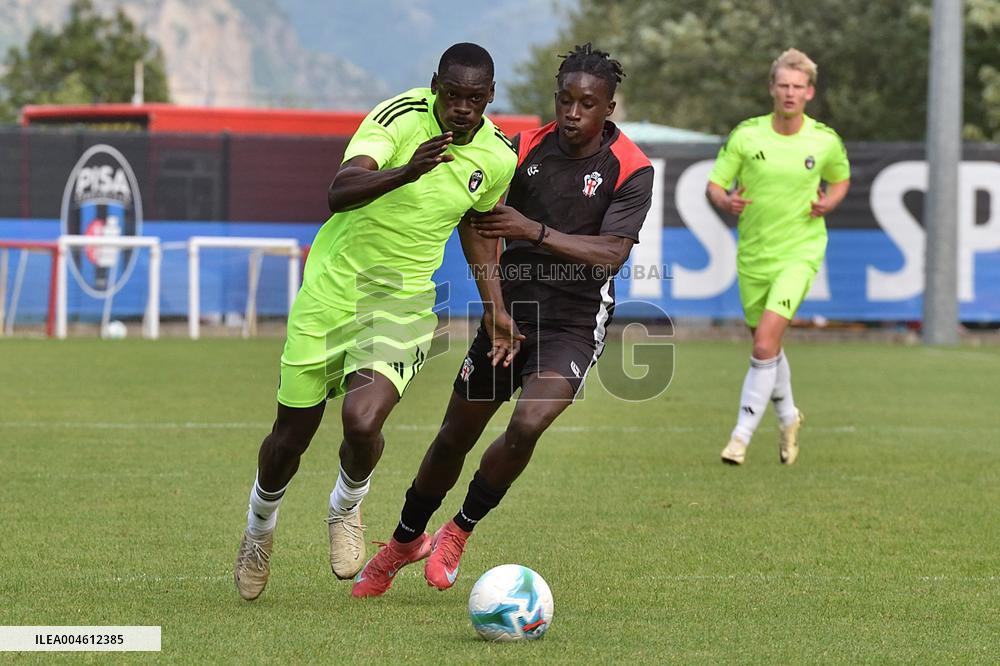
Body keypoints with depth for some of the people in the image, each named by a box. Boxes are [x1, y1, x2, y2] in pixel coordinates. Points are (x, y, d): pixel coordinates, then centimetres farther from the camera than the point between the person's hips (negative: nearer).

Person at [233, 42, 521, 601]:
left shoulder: (497, 157, -5)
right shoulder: (399, 117, -20)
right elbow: (339, 193, -34)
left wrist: (496, 307, 15)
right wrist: (406, 171, -51)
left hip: (402, 303, 2)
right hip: (331, 289, -1)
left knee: (362, 420, -24)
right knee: (291, 438, 9)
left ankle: (348, 507, 10)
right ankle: (260, 528, 42)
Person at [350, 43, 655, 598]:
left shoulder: (631, 171, -11)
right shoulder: (525, 149, -2)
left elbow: (610, 254, -21)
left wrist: (535, 231, -30)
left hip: (573, 326, -3)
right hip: (509, 310, 3)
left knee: (527, 424, -25)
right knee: (455, 436, 8)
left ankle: (459, 531, 0)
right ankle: (405, 542, 31)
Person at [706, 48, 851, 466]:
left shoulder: (825, 141, -5)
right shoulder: (746, 135, -7)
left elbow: (841, 179, 15)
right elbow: (714, 184, -1)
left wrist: (828, 203, -6)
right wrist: (726, 201, -24)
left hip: (799, 252, -3)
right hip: (753, 254, 3)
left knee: (766, 341, -19)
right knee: (766, 347, 16)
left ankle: (742, 434, -13)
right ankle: (787, 418, 43)